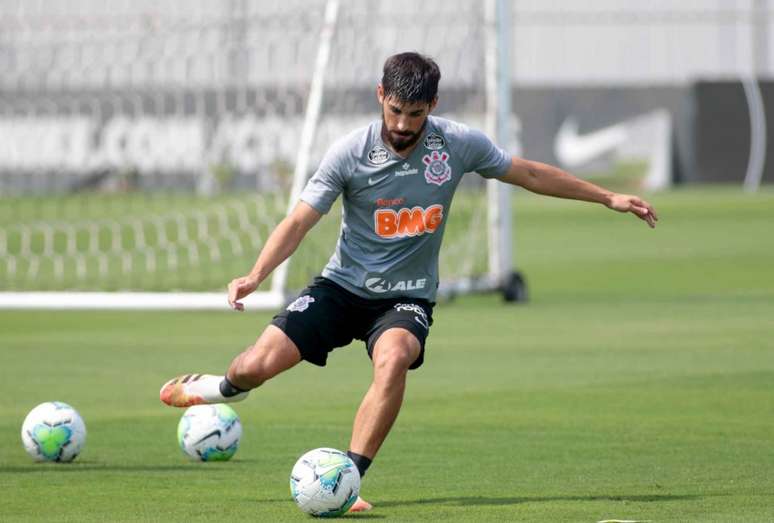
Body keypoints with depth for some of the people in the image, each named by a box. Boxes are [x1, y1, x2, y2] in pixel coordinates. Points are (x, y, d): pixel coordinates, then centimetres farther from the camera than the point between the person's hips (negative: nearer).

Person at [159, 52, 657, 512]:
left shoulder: (459, 144, -9)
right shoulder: (350, 153, -14)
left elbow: (529, 174, 6)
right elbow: (300, 219, -14)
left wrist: (609, 197, 9)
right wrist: (256, 276, -29)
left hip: (407, 298, 0)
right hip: (343, 287, 0)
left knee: (393, 359, -34)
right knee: (257, 365, -12)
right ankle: (228, 386, 29)